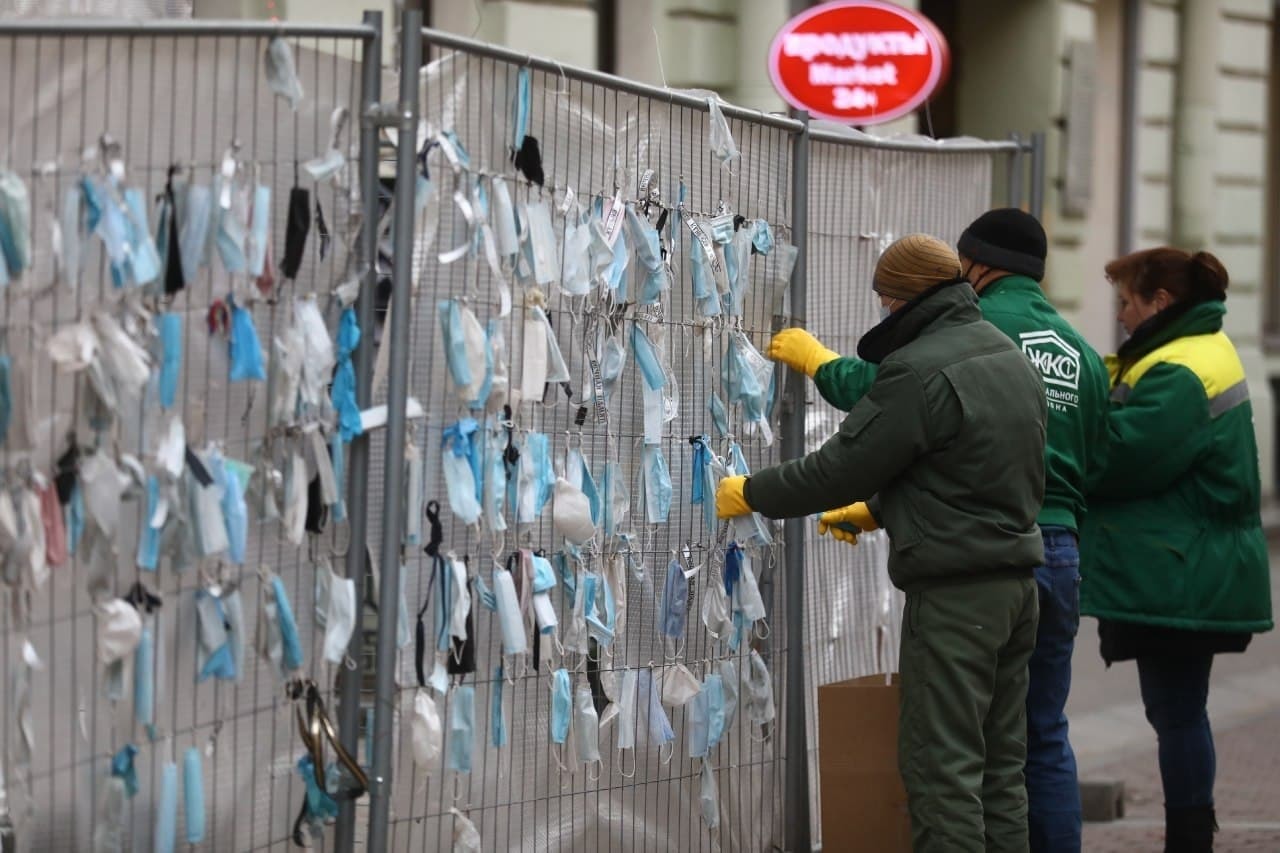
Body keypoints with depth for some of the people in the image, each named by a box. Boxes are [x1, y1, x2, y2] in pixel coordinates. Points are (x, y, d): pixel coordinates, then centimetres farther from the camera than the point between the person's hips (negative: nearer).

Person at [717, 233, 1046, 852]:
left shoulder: (919, 371, -16)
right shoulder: (1012, 359, 14)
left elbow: (839, 468, -12)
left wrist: (750, 493, 1)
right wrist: (876, 510, 29)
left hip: (953, 592, -9)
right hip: (1017, 583, 9)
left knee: (942, 766, -6)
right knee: (1000, 765, 13)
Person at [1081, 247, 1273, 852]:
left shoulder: (1180, 374, -18)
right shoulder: (1202, 350, 16)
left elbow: (1122, 455, -22)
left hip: (1178, 579, -11)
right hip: (1191, 575, 11)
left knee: (1175, 713, -5)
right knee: (1178, 711, 15)